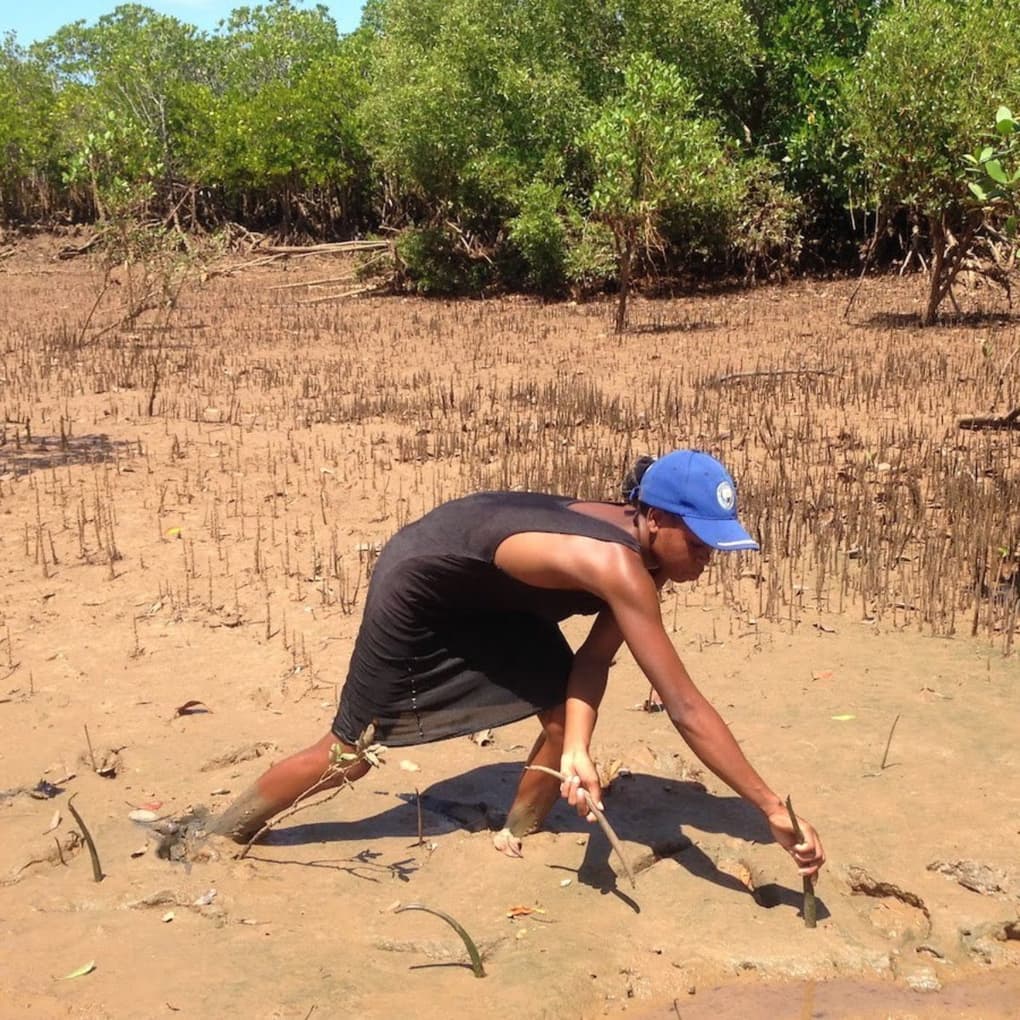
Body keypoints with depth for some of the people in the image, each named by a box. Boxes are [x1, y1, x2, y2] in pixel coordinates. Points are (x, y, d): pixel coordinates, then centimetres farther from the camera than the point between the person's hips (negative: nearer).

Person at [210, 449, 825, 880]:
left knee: (564, 712, -7)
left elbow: (595, 658, -16)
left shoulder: (643, 549, -15)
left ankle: (515, 844, 13)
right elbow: (685, 708, -42)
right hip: (417, 581, -8)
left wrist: (576, 749, -33)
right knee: (352, 752, 4)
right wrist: (773, 809, -40)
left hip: (492, 593, 8)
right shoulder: (621, 567, -40)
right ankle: (218, 837, 25)